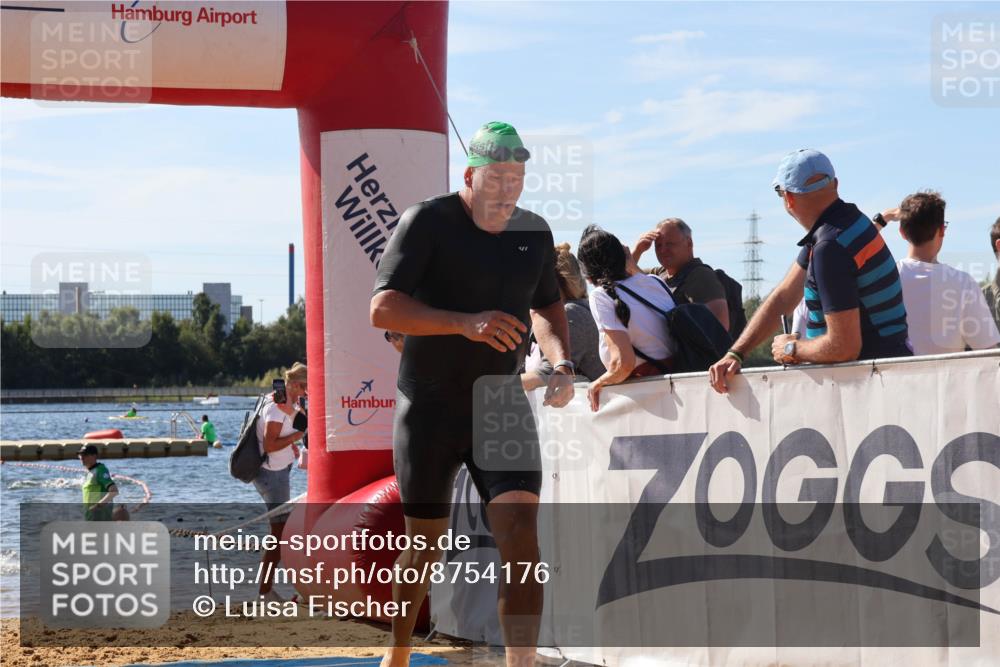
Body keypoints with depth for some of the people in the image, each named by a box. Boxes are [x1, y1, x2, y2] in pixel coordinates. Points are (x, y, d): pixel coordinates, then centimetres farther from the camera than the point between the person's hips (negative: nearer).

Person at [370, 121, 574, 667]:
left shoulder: (534, 232, 5)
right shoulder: (428, 222, -11)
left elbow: (547, 307, 23)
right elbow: (382, 309, -20)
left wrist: (561, 364, 2)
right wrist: (466, 323, -32)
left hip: (502, 404, 3)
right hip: (429, 410, -3)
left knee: (521, 533, -16)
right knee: (425, 543, 9)